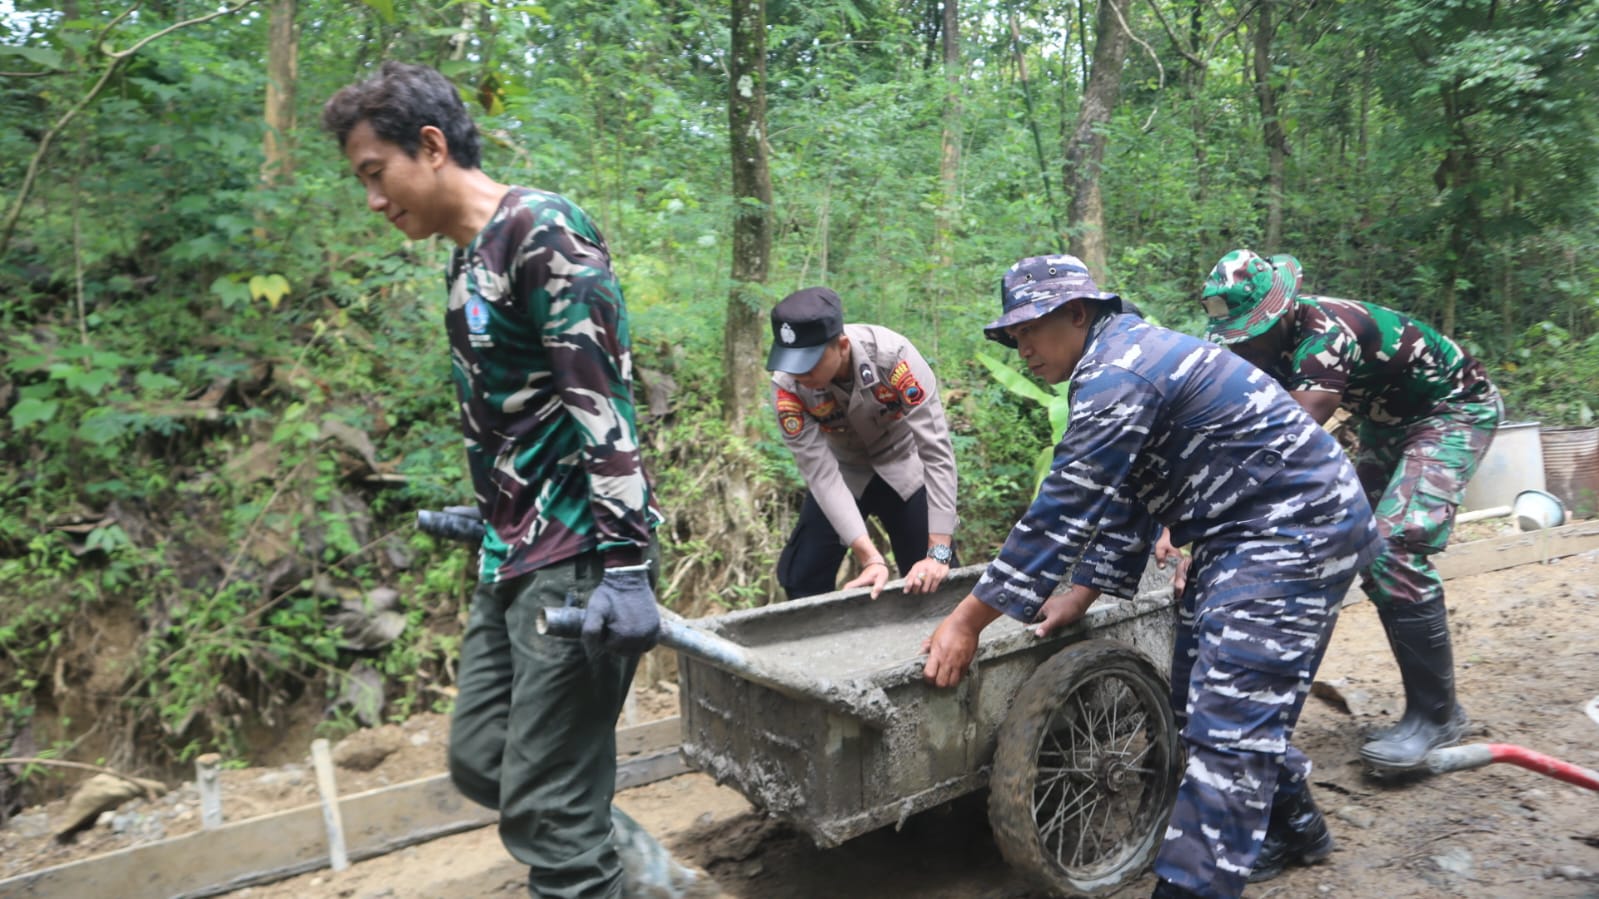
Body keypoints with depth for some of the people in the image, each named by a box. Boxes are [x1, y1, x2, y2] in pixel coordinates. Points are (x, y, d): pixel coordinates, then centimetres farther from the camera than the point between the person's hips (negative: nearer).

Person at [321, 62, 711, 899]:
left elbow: (603, 400, -21)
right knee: (479, 760, 16)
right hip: (512, 554, 10)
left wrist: (625, 565, -25)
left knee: (544, 803, -4)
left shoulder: (541, 230, -13)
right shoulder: (467, 259, 15)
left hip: (578, 556, -10)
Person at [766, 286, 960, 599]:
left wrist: (939, 552, -34)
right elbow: (820, 472, -27)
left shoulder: (893, 355, -34)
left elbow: (937, 450, -32)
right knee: (802, 581, -3)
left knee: (933, 582, -3)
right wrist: (870, 558, -35)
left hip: (903, 467, -1)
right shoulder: (787, 386, -28)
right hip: (842, 473, 2)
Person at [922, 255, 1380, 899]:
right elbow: (1120, 498, 14)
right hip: (1250, 531, 11)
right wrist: (1084, 591, 7)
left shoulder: (1118, 375, -20)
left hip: (1294, 527, -11)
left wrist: (967, 620, -19)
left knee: (1227, 720, -12)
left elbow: (1063, 509, -23)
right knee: (1208, 696, 17)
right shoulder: (1134, 356, 12)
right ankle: (1289, 830, 36)